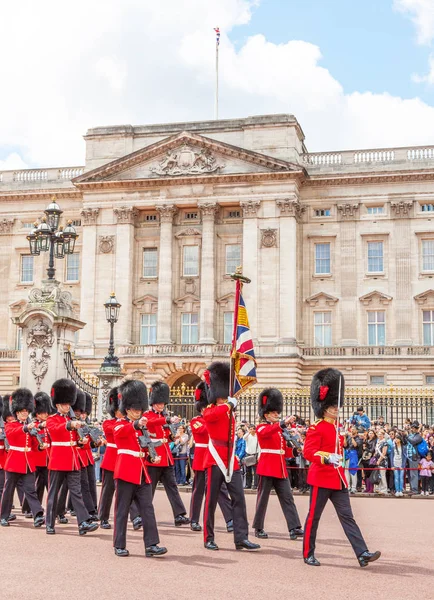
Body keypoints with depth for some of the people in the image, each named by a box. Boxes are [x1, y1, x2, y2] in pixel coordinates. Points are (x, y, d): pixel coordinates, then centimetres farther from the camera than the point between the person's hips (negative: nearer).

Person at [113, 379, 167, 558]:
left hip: (142, 474, 6)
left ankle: (151, 545, -2)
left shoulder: (141, 428, 18)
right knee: (122, 510, 0)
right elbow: (119, 432, -28)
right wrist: (136, 424, -46)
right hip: (126, 472, -6)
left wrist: (152, 458, 4)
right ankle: (119, 546, 8)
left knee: (147, 509, -1)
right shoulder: (120, 424, -2)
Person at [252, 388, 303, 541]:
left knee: (287, 498, -1)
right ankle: (258, 528, 10)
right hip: (267, 467, -7)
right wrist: (283, 423, -43)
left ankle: (294, 528, -5)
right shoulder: (261, 427, -4)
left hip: (280, 468, 7)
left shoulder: (279, 429, 17)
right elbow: (266, 432, -31)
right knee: (263, 498, 0)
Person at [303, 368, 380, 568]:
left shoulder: (336, 428, 15)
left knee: (347, 516, 1)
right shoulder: (316, 428, -11)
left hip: (338, 480, 8)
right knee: (313, 517, 3)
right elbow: (308, 451, -21)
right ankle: (308, 554, 14)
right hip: (321, 478, -8)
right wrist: (327, 458, -36)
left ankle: (362, 554, -4)